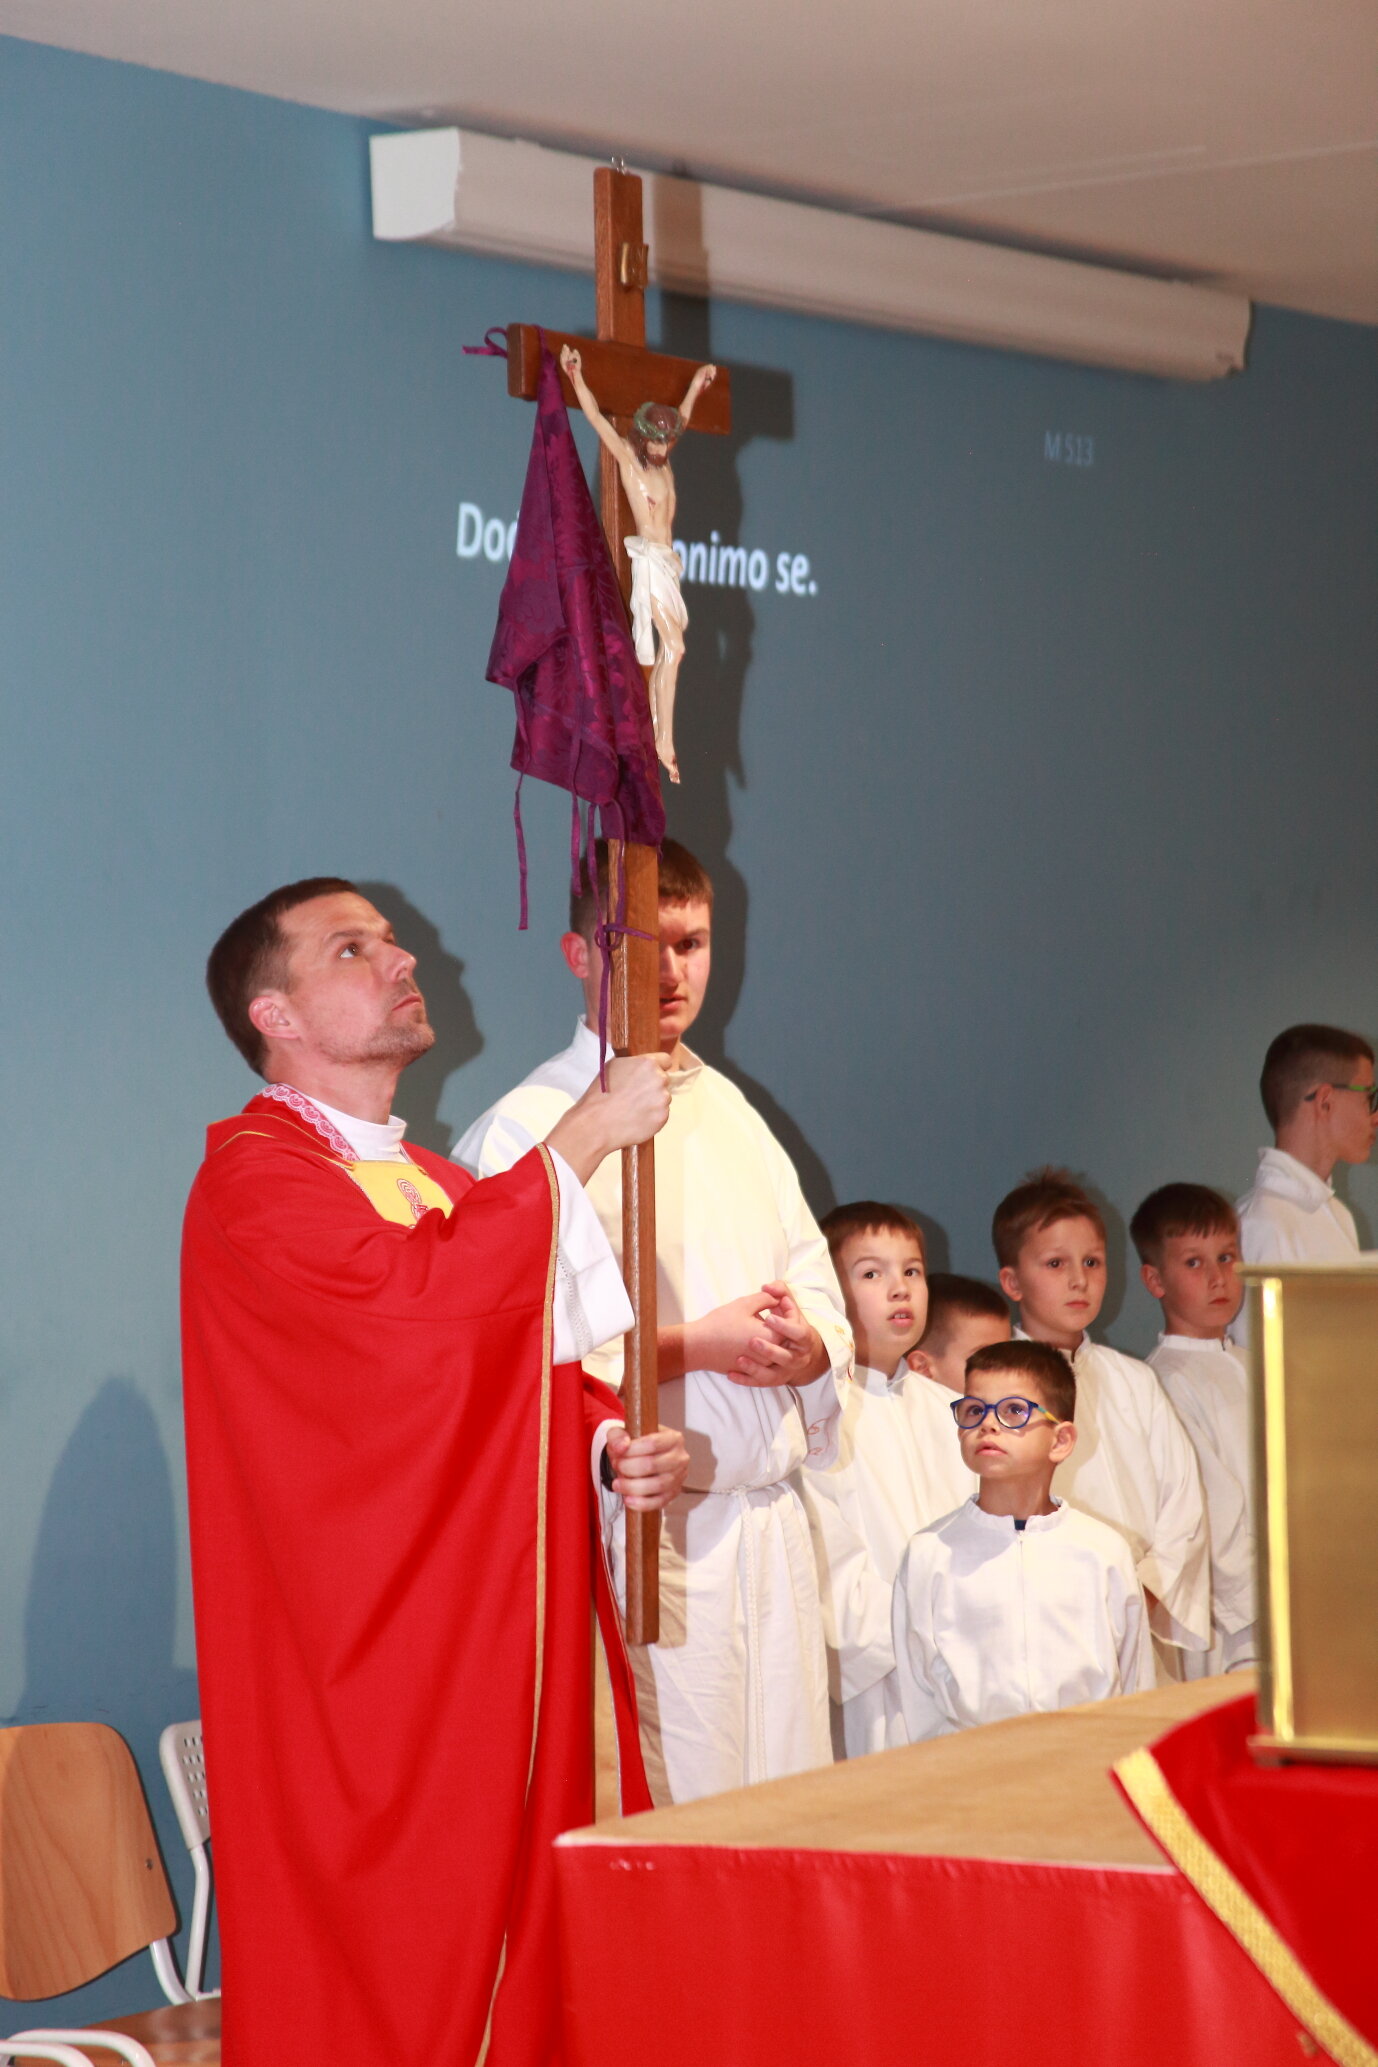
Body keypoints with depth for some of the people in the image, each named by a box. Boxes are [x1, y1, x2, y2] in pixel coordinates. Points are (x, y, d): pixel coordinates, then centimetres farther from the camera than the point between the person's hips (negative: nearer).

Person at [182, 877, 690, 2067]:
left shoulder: (431, 1184, 20)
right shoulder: (254, 1174, -9)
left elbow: (532, 1365, 23)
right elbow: (414, 1298, -25)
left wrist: (609, 1445, 0)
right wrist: (584, 1137, -17)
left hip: (499, 1643, 8)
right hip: (368, 1655, -8)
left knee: (515, 1926, 7)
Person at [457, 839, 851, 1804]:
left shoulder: (729, 1110, 18)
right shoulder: (528, 1129, -5)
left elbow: (825, 1303, 17)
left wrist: (796, 1345, -6)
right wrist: (696, 1345, -16)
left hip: (769, 1520, 7)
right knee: (659, 1814, -10)